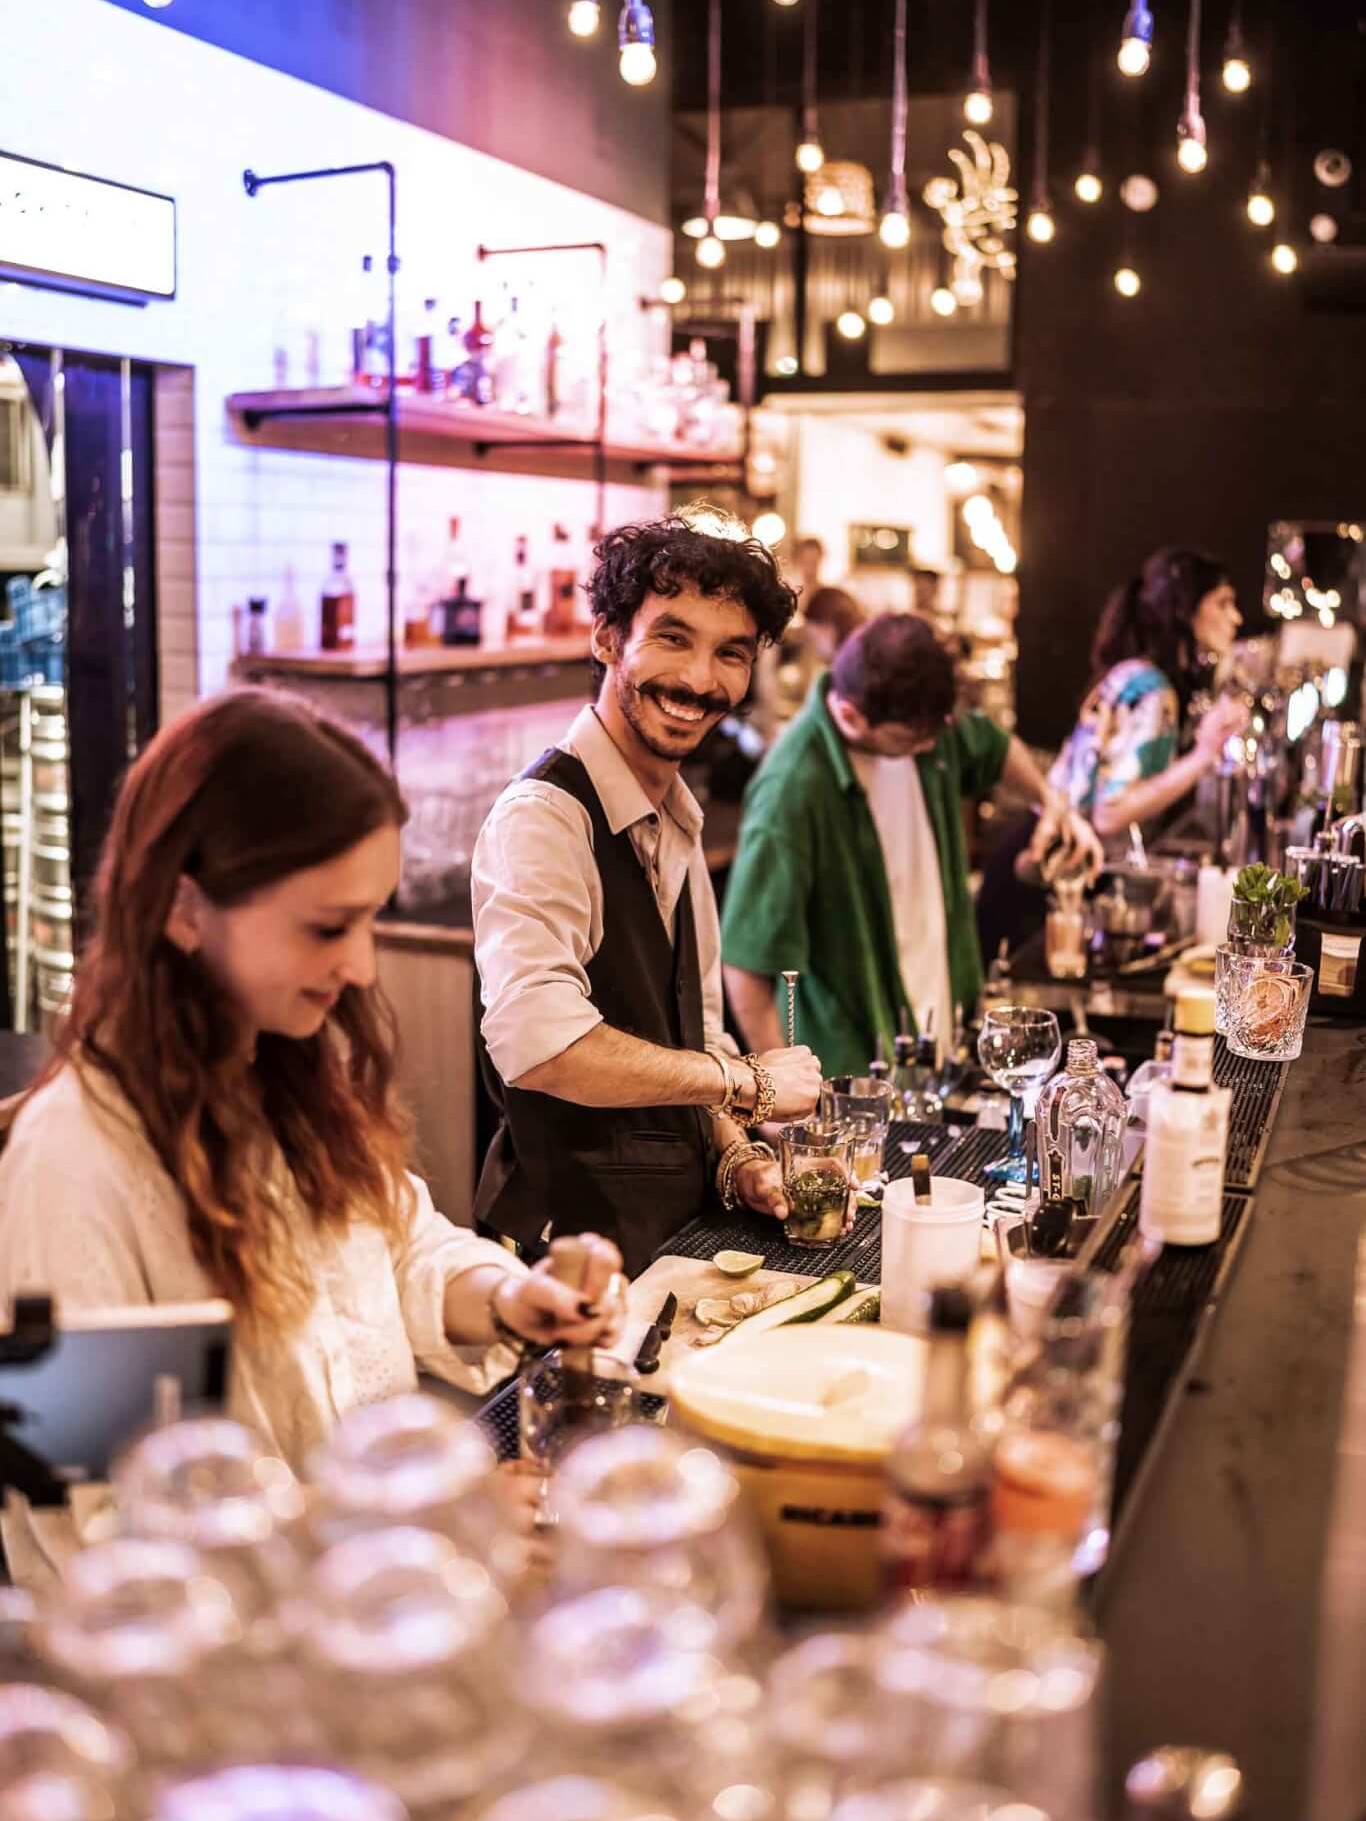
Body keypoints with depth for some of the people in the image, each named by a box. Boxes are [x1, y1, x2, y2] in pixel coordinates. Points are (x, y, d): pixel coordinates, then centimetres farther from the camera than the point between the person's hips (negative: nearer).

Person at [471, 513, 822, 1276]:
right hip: (574, 1230, -8)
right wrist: (749, 1081, -21)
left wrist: (737, 1157, 0)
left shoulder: (678, 821, 10)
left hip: (676, 1213, 8)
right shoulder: (544, 814, -20)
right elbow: (537, 1044, -33)